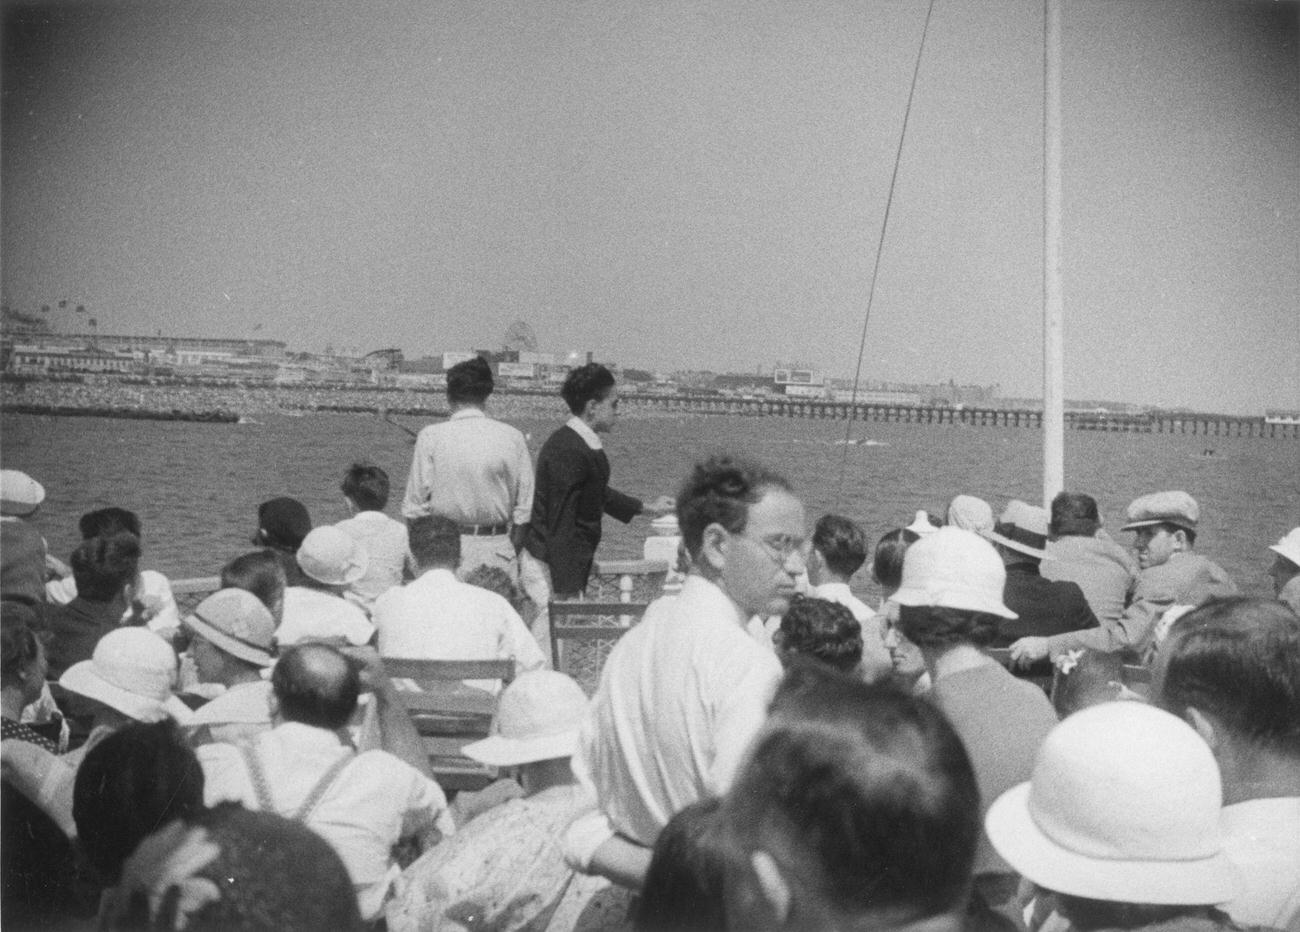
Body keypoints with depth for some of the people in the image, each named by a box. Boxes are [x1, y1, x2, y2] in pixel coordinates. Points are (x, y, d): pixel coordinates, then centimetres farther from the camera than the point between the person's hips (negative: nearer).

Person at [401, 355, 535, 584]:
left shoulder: (431, 437, -4)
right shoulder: (512, 437, 1)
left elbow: (415, 507, -1)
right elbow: (524, 509, 3)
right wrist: (513, 554, 13)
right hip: (497, 547, 1)